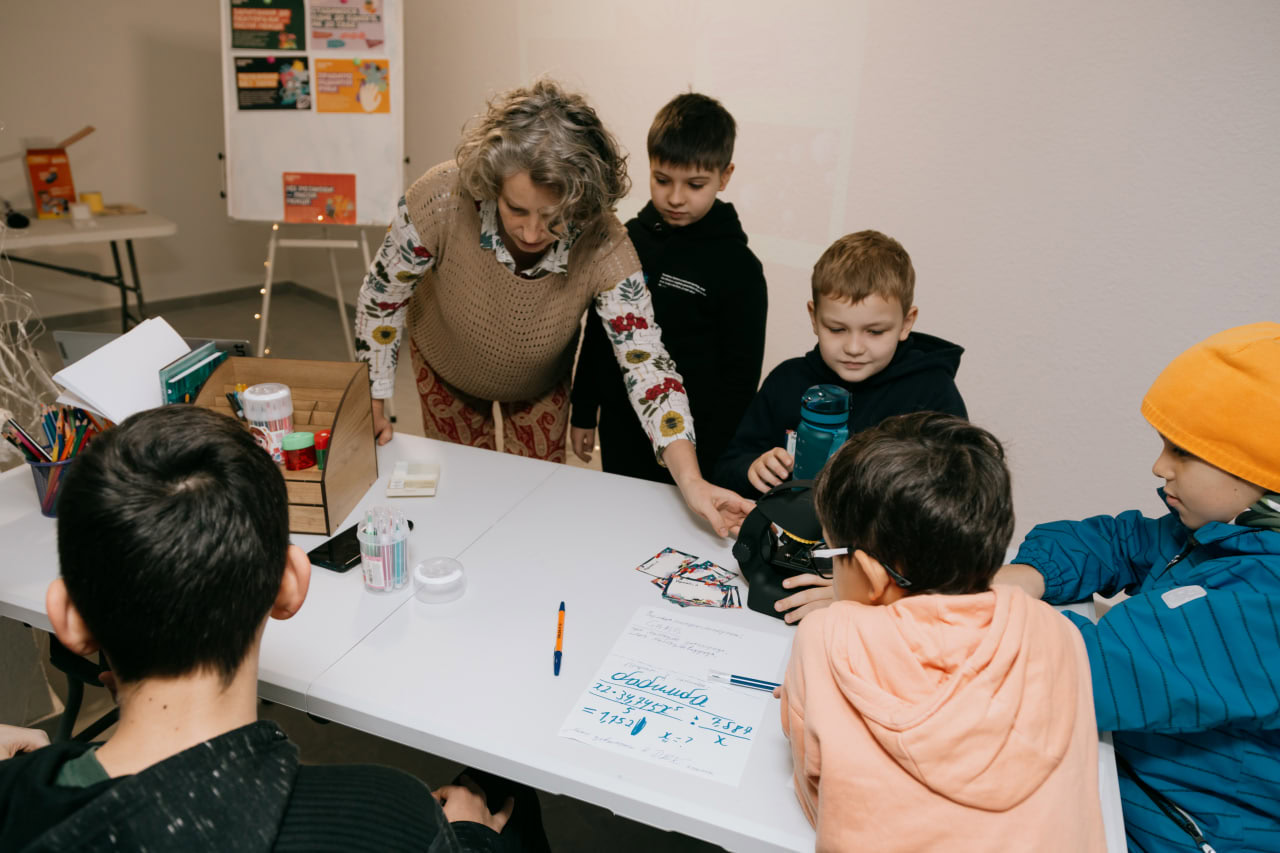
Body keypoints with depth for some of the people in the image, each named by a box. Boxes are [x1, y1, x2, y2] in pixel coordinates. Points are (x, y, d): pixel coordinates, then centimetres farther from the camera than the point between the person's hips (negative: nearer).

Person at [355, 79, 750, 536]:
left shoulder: (605, 249, -37)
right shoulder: (442, 199, -38)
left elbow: (645, 362, -36)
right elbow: (382, 297, -22)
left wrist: (692, 482, -47)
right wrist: (372, 406, -18)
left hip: (541, 384, 0)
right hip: (445, 367, 0)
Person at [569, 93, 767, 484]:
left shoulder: (738, 268, -12)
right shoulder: (627, 239, 0)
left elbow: (740, 377, -9)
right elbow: (598, 331, 10)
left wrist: (710, 458, -11)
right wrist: (583, 410, 12)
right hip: (619, 436, 4)